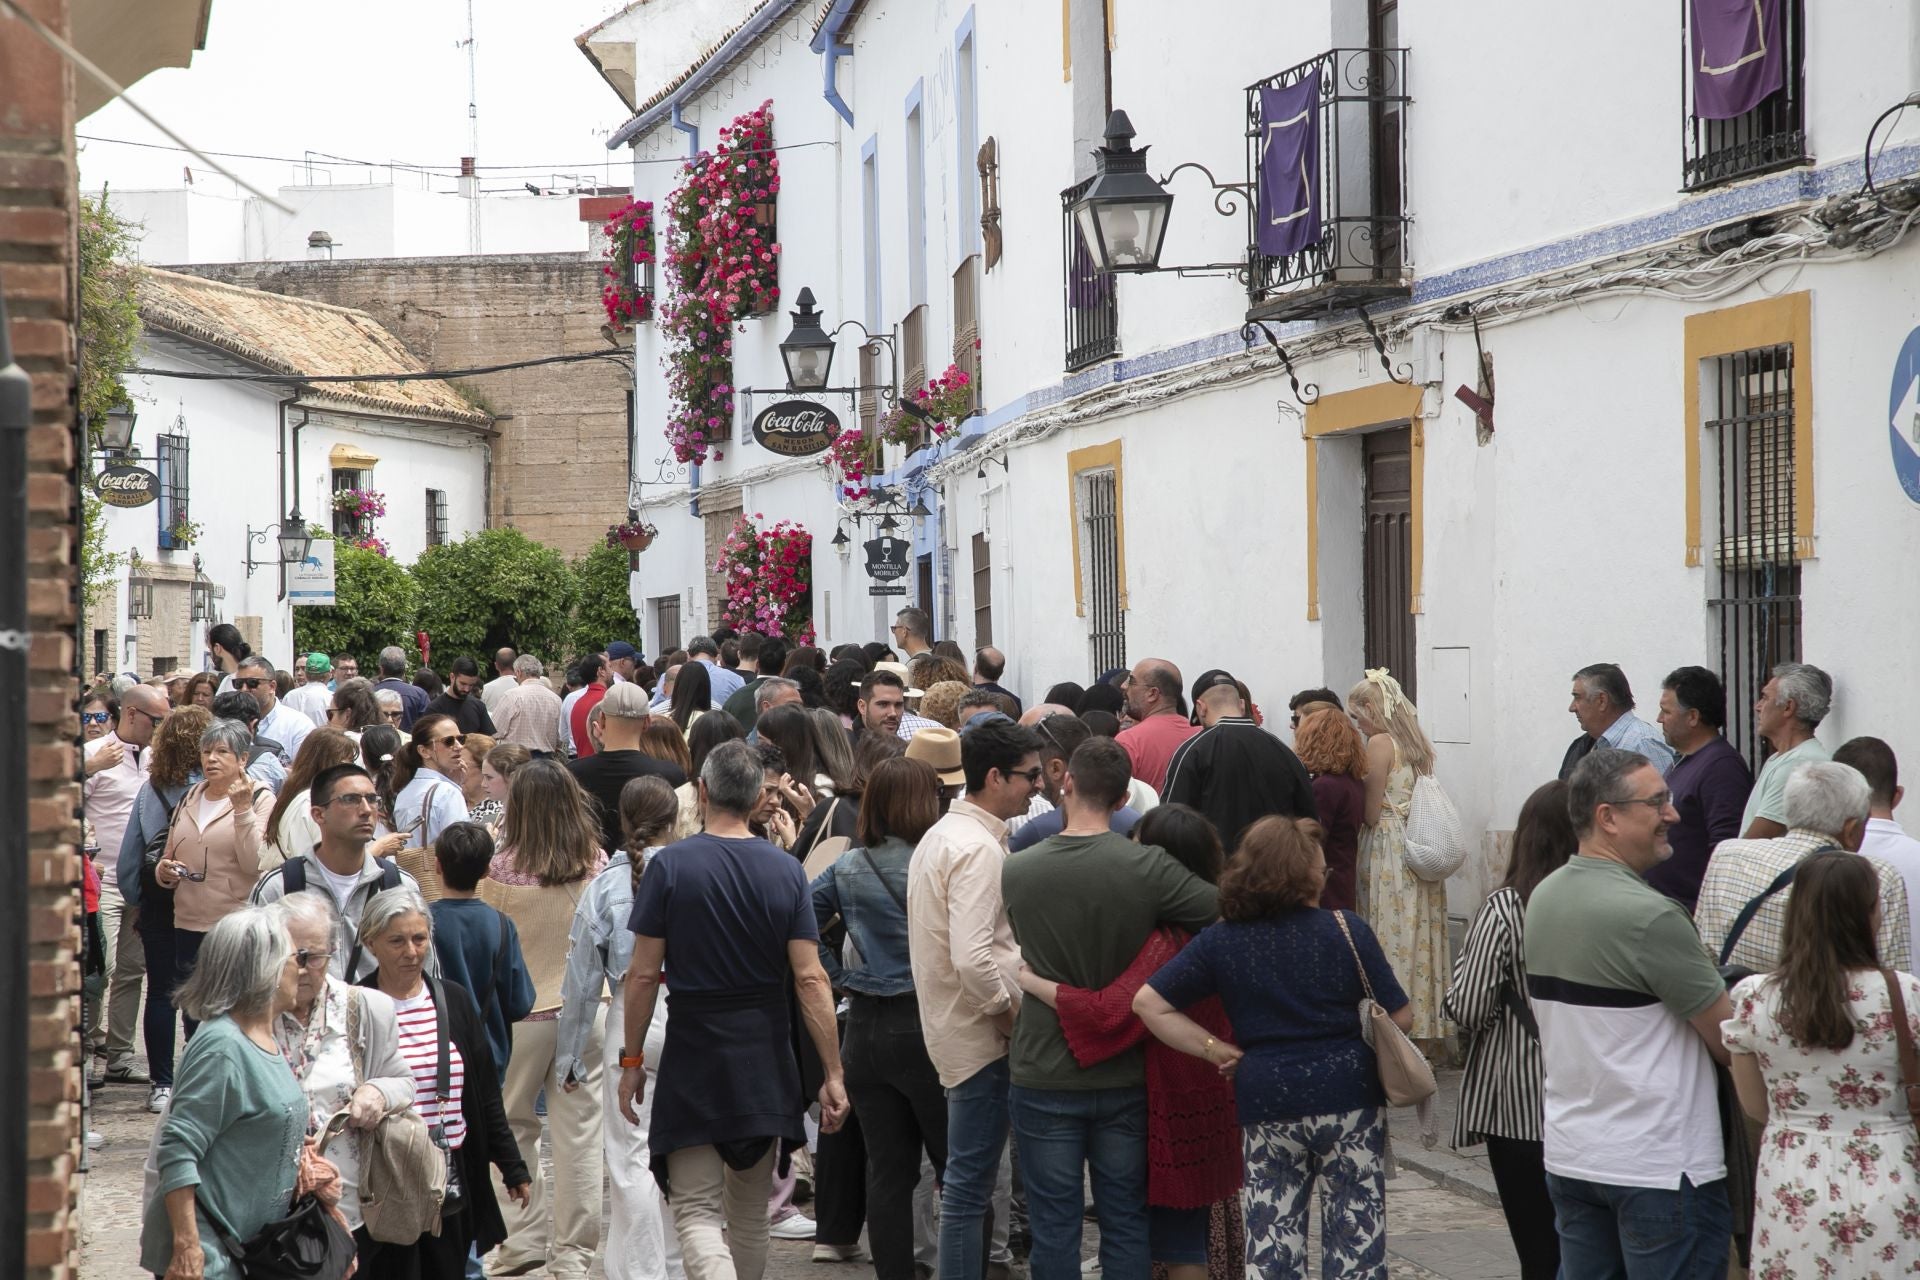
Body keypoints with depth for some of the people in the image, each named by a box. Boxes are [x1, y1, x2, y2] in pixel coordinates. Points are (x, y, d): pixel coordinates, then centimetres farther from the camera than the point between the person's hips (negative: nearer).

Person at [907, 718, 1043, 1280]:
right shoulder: (979, 849, -19)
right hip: (980, 1033, -10)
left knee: (967, 1177, 16)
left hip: (952, 1024, 10)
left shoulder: (940, 835, 13)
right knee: (970, 1180, -4)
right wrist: (1011, 1008, -14)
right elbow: (973, 959, -28)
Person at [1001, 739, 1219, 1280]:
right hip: (1125, 1076, 0)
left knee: (1053, 1228, 8)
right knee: (1126, 1225, 11)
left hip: (1043, 1077, 0)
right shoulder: (1148, 869, -14)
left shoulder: (1015, 871, -8)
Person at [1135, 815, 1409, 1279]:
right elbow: (1400, 1017, -4)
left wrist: (1214, 1049, 1)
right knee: (1356, 1240, 7)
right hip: (1350, 1099, -2)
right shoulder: (1347, 932, -7)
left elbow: (1148, 1003, -2)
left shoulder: (1220, 941, 0)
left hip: (1266, 1105, 2)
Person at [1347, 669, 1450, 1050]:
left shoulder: (1380, 744, -11)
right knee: (1420, 938, 11)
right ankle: (1427, 1031, 16)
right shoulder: (1418, 743, 12)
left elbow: (1371, 813, -11)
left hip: (1389, 849, -8)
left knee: (1392, 941, -4)